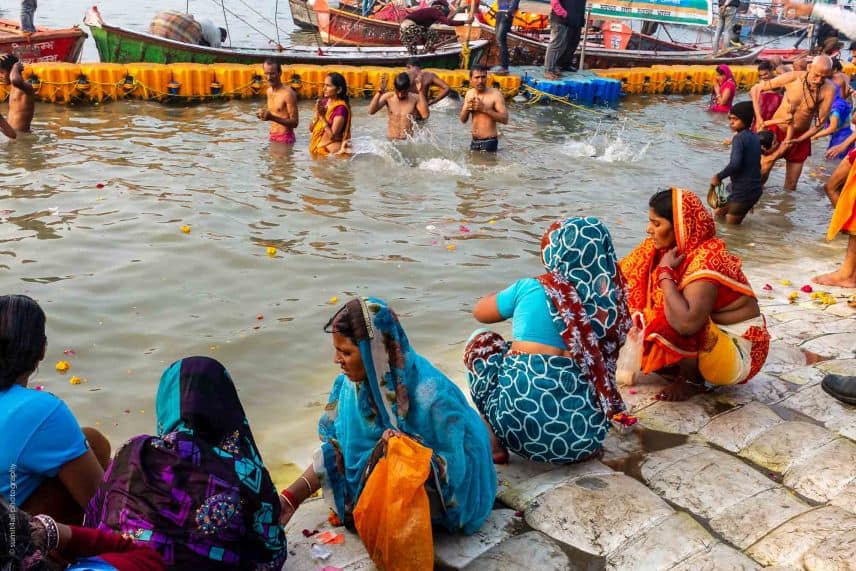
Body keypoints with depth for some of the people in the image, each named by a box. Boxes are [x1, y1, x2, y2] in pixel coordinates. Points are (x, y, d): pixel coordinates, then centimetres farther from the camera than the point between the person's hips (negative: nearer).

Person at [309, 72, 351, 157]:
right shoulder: (323, 102, 4)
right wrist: (317, 114, -11)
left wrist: (322, 116, -20)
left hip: (332, 151, -7)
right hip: (318, 148, 7)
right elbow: (311, 129, 5)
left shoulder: (341, 108, -17)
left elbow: (332, 135, -20)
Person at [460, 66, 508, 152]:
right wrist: (466, 108, -11)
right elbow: (463, 120, 11)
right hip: (474, 141, 6)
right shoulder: (469, 93, 6)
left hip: (489, 142, -6)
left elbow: (505, 119, -20)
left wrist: (484, 109, -25)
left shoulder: (495, 94, -13)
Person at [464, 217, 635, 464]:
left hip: (521, 423, -3)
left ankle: (494, 441, 12)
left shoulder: (530, 289, -2)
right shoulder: (611, 299, 3)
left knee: (481, 341, 21)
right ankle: (582, 449, 14)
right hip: (586, 434, 4)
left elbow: (480, 311, 18)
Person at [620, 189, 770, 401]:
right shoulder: (673, 248, -4)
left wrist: (665, 273, -32)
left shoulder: (704, 261, -28)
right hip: (706, 339, 8)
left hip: (738, 352, -8)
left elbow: (686, 323, -43)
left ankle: (693, 381, -4)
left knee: (674, 327, -33)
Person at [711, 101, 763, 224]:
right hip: (754, 189, 9)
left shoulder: (739, 138, -16)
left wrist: (719, 176, -14)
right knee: (719, 213, 20)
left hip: (742, 191, -9)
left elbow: (735, 164, -29)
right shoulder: (755, 137, 12)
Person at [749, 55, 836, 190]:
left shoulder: (829, 89, -17)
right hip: (776, 130, -2)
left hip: (800, 137, 2)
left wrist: (798, 139, -17)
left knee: (791, 186, 8)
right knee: (761, 172, -8)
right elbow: (755, 89, -12)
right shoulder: (793, 78, -18)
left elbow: (821, 121, -10)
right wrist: (759, 118, -18)